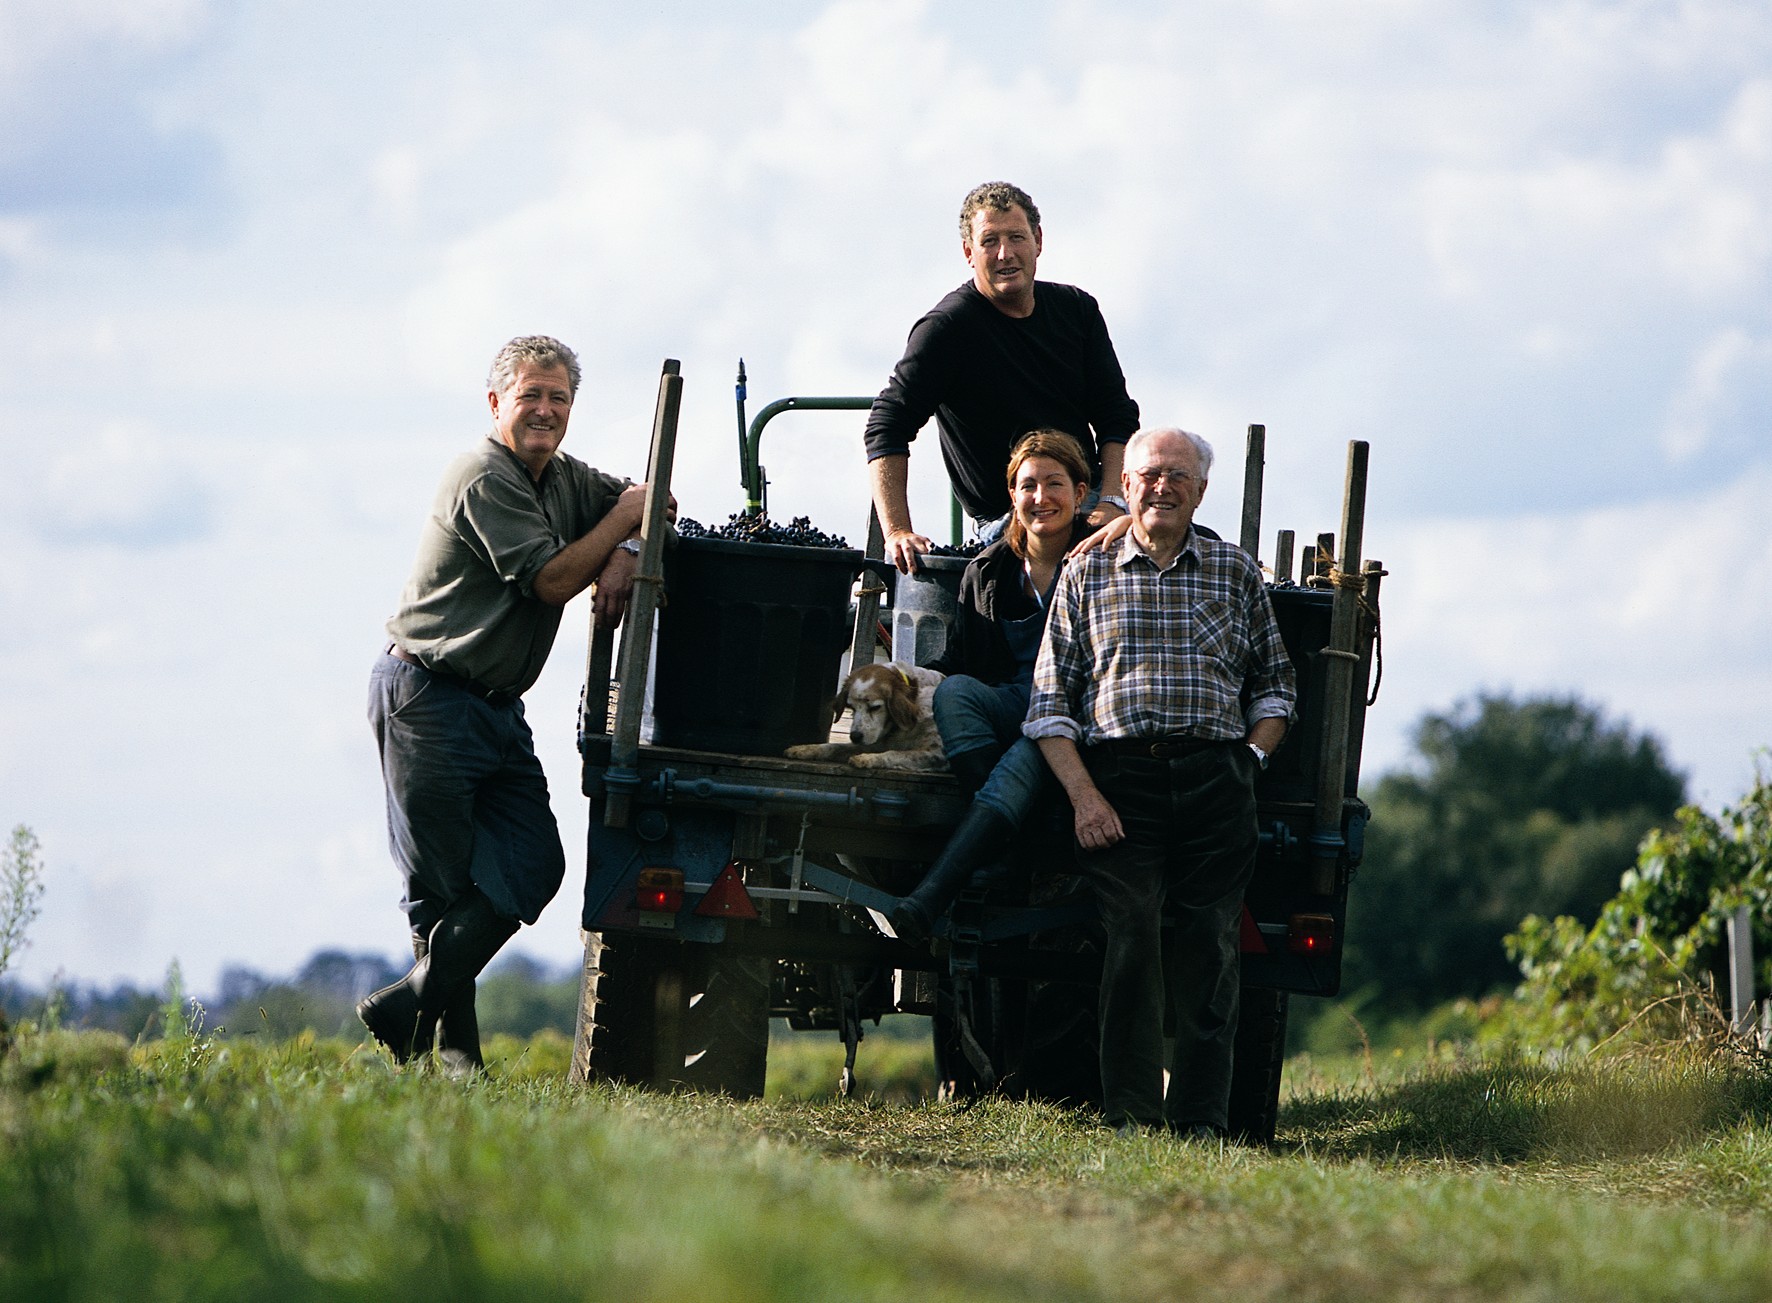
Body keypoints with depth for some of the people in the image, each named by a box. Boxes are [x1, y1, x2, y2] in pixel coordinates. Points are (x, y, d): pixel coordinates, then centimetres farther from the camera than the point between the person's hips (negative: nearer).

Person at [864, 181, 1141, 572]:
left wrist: (1111, 503, -10)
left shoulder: (1077, 309, 8)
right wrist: (897, 532, -22)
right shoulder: (947, 327, -8)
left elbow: (1115, 415, 8)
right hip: (1006, 521, -5)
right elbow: (888, 426, -11)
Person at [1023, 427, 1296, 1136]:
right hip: (1117, 773, -1)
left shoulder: (1236, 572, 16)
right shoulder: (1085, 574, 12)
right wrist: (1082, 794, -4)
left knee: (1210, 946, -6)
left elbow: (1274, 682, 21)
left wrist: (1252, 755, 3)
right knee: (1131, 938, -13)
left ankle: (1200, 1118, -2)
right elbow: (1050, 701, 9)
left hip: (1215, 778, 1)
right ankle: (1131, 1116, -11)